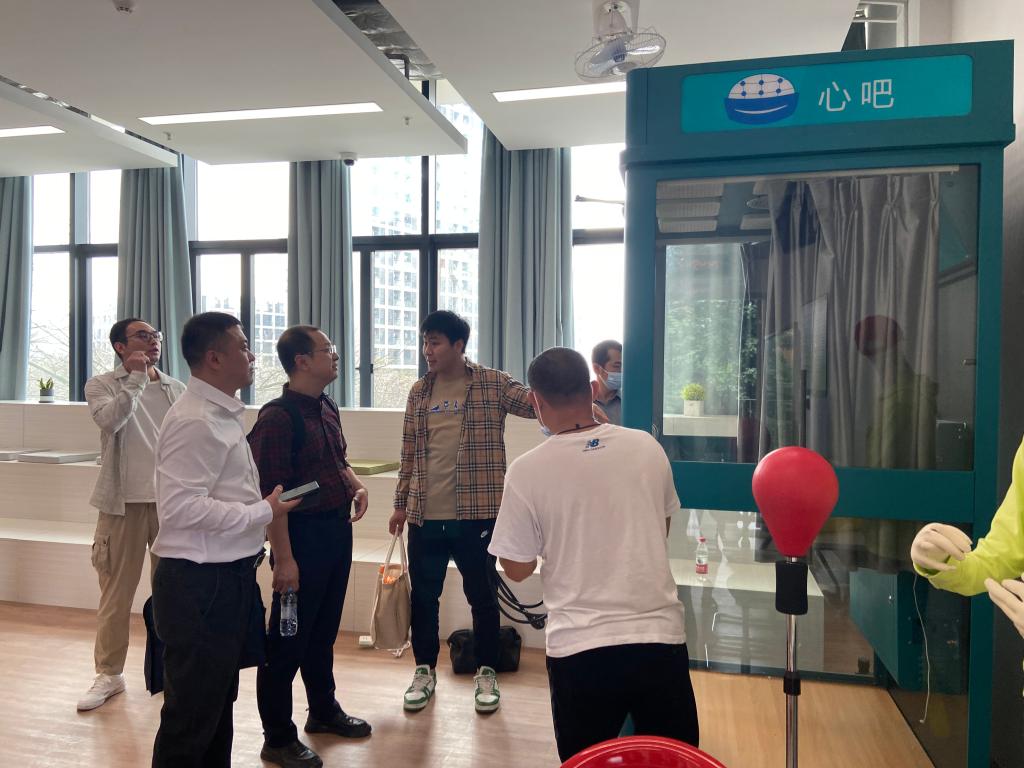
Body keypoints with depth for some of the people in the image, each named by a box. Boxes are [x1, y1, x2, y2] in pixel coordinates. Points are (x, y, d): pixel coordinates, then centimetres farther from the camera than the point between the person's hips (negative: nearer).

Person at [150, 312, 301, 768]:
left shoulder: (223, 413, 12)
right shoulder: (193, 421, -19)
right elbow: (181, 507, -25)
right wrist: (264, 512, -19)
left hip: (230, 575, 10)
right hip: (199, 582, -10)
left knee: (219, 701, 22)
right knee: (192, 714, 5)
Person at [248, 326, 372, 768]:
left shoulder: (327, 409, 9)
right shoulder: (279, 416, -17)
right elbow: (271, 493, -20)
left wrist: (356, 484, 3)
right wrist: (283, 558, -22)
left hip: (338, 530, 8)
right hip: (303, 532, -8)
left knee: (325, 630, 21)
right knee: (288, 637, 5)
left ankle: (324, 710, 39)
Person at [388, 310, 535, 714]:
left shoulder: (492, 384, -4)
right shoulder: (419, 391, 8)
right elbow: (409, 453, 12)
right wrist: (401, 504, 13)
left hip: (476, 513, -3)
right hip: (425, 515, 4)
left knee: (482, 595, 10)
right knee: (423, 596, 13)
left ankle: (486, 673, 28)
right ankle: (425, 670, 32)